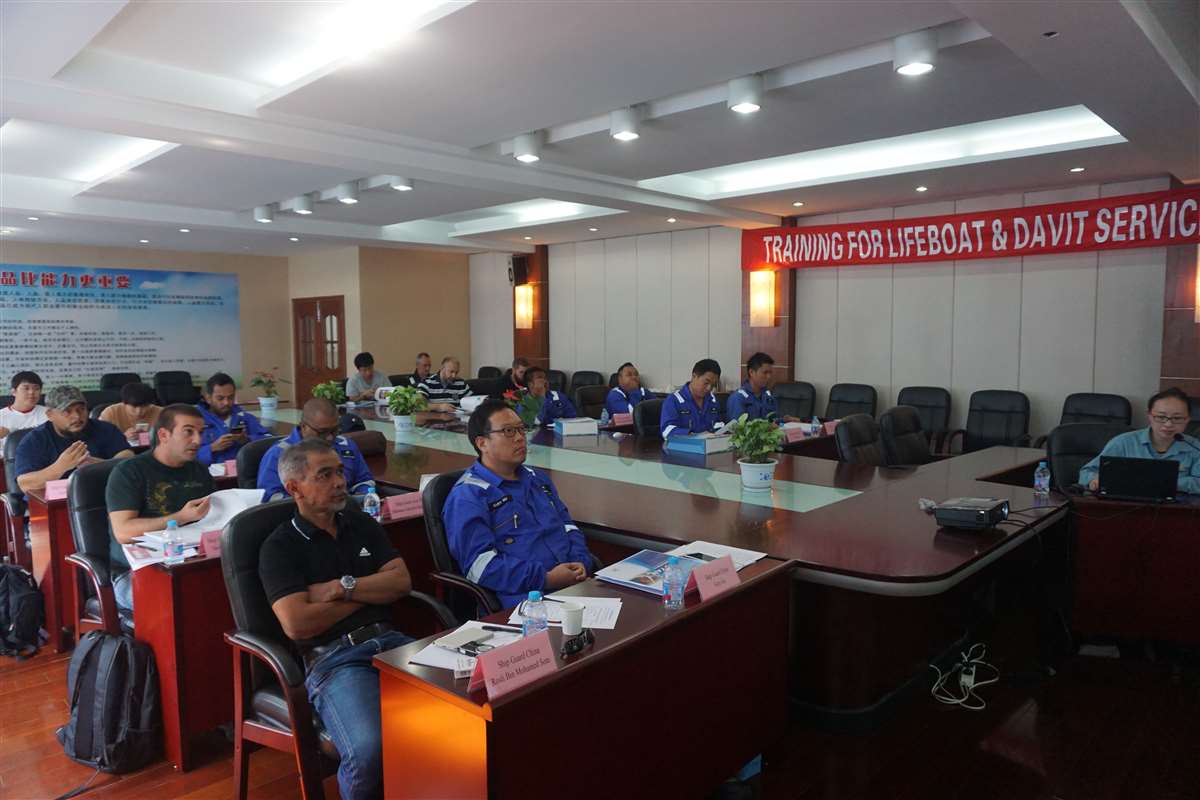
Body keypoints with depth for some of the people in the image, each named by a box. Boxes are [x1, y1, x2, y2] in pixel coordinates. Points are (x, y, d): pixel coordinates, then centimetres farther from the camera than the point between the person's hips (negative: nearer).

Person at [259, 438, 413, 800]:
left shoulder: (361, 523, 17)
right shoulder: (280, 546, 2)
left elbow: (401, 582, 9)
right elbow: (297, 624, -11)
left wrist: (342, 587, -5)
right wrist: (371, 593, 0)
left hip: (391, 641, 5)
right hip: (333, 658, -4)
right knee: (369, 750, -32)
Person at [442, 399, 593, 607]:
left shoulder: (538, 479, 23)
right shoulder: (467, 497, -3)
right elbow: (480, 566, -12)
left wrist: (581, 562, 4)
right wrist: (546, 579, -18)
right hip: (525, 598, -8)